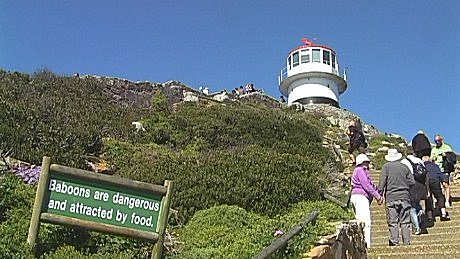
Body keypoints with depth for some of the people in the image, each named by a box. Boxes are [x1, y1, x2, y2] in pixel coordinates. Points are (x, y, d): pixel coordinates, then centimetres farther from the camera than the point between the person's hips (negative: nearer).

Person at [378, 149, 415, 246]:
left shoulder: (386, 166, 0)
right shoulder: (404, 167, 8)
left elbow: (382, 181, -8)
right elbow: (412, 181, 6)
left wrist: (379, 194, -5)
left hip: (391, 197, -2)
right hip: (404, 196, 3)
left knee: (392, 221, 0)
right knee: (405, 221, 7)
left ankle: (394, 241, -4)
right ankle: (407, 241, 5)